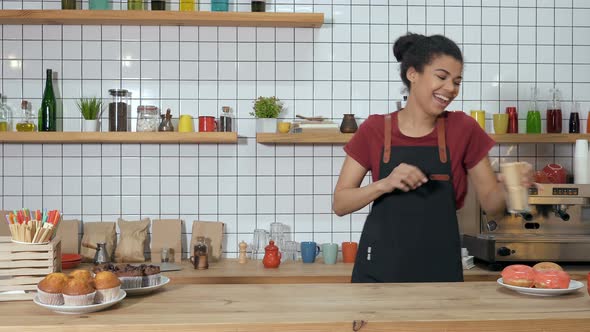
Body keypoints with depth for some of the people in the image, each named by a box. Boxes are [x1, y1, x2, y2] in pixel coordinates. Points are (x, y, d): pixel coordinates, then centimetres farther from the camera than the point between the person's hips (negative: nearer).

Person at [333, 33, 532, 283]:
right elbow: (340, 203, -5)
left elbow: (491, 203, 3)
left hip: (440, 271, 1)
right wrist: (385, 184, -20)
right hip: (379, 270, 0)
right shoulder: (374, 130, -3)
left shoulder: (463, 129, -1)